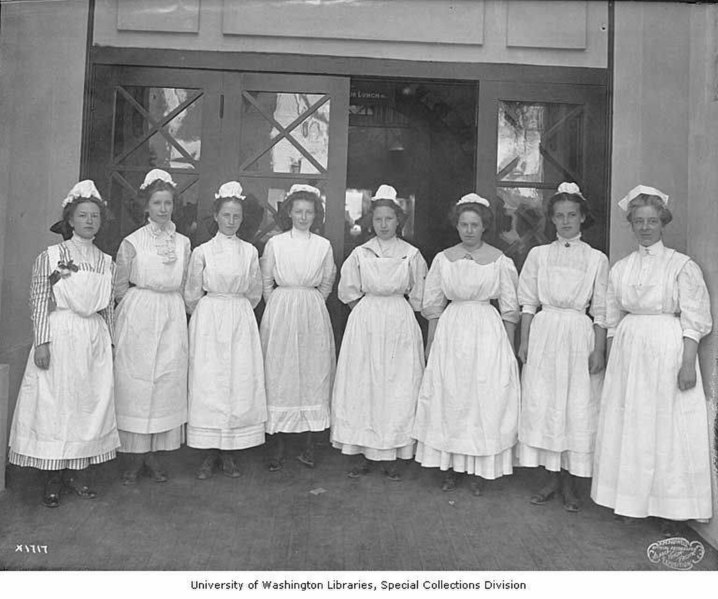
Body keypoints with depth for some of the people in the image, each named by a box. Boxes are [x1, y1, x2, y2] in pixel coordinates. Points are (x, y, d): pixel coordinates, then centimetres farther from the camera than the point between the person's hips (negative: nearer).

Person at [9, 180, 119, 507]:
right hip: (60, 335, -4)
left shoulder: (106, 261, 8)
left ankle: (77, 471, 21)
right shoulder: (50, 256, -3)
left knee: (90, 402, 7)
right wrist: (42, 342, -11)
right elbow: (39, 302, -5)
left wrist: (110, 342, 10)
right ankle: (53, 477, 13)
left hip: (95, 339, 4)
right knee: (54, 402, 0)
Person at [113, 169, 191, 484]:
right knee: (135, 383, 0)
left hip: (172, 318, 3)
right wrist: (143, 302, 0)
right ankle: (135, 457, 11)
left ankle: (153, 455, 15)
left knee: (167, 383, 3)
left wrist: (168, 305, 5)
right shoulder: (132, 242, -1)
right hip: (138, 316, -3)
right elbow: (120, 287, 2)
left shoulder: (183, 242, 8)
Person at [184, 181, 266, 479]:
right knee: (208, 383, -1)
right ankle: (210, 453, 11)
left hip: (241, 322, 2)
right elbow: (192, 295, 4)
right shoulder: (202, 251, -1)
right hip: (209, 321, -2)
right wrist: (213, 312, 10)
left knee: (240, 384, 1)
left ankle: (229, 453, 13)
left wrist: (236, 310, 10)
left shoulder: (250, 251, 5)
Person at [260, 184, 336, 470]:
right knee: (278, 374, 0)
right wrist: (280, 307, 4)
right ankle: (278, 445, 9)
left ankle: (308, 443, 12)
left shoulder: (323, 246, 4)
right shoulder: (275, 243, 2)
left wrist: (310, 305, 7)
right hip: (280, 313, -1)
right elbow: (265, 281, 7)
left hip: (313, 314, 1)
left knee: (313, 374, 2)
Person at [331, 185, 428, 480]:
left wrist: (394, 312, 2)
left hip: (400, 323, -1)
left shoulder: (411, 254, 1)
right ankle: (366, 455, 12)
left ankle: (391, 457, 10)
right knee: (363, 387, 1)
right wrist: (370, 311, 4)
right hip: (365, 321, 1)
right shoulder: (360, 253, 4)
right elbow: (349, 292, 10)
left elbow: (418, 296, 7)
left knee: (398, 388, 0)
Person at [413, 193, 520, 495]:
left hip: (488, 333, -1)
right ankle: (450, 467, 20)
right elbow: (433, 306, 8)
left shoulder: (500, 260, -1)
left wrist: (510, 350, 0)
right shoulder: (443, 259, 3)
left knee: (486, 401, 2)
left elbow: (509, 309, 2)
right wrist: (431, 344, 6)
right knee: (448, 401, 5)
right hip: (451, 332, 2)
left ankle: (479, 470, 17)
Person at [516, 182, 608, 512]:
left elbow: (600, 311, 3)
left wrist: (599, 350, -3)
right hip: (544, 334, 1)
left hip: (580, 337, -1)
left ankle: (569, 481, 16)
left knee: (578, 407, 1)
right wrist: (524, 342, 1)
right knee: (542, 405, 2)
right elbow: (528, 302, 6)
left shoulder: (597, 258, 3)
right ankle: (553, 477, 18)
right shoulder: (538, 254, 6)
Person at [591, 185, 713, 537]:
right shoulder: (620, 268, 9)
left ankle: (670, 512, 14)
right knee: (627, 425, 9)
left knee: (667, 428, 1)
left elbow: (694, 321, -7)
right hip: (628, 350, 4)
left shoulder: (682, 266, -4)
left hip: (668, 349, -4)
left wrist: (688, 363, -14)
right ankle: (628, 499, 24)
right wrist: (611, 358, 11)